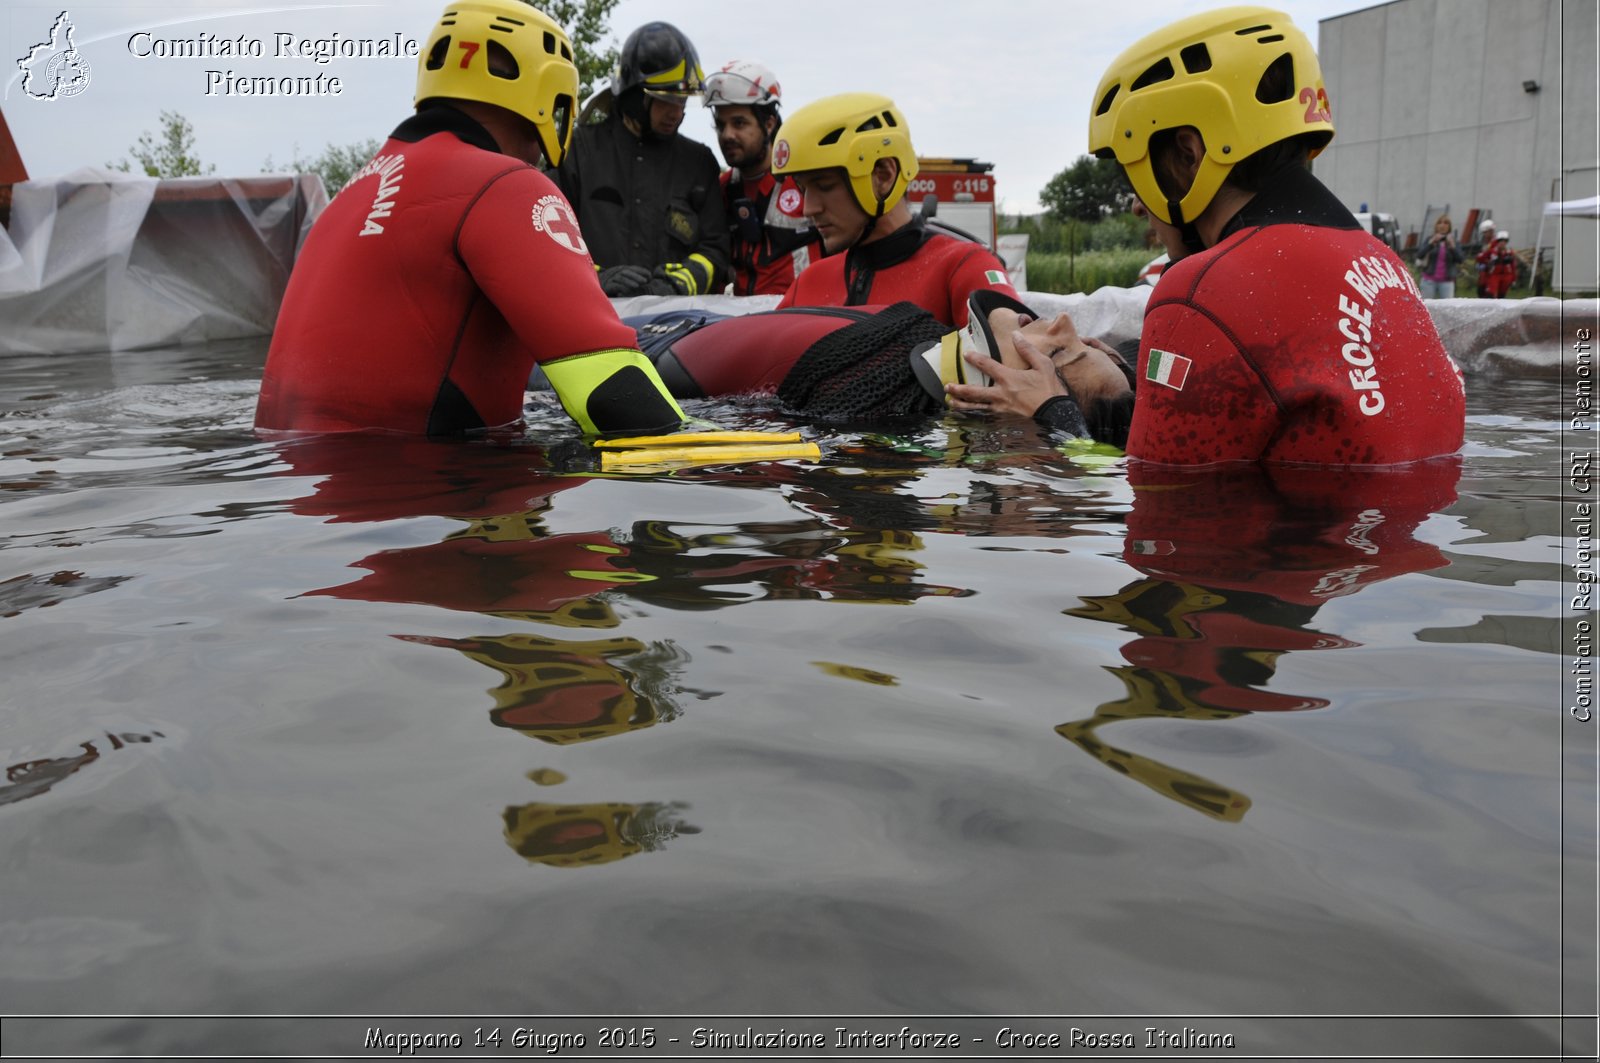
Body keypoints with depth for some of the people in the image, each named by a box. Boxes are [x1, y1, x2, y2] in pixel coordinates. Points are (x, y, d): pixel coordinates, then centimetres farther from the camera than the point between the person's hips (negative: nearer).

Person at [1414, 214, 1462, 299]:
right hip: (1429, 280, 0)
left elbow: (1459, 260, -4)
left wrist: (1452, 245, -16)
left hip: (1447, 281, 0)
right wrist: (1431, 242, -19)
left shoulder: (1453, 240, 7)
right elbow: (1419, 255, -8)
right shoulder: (1430, 238, 6)